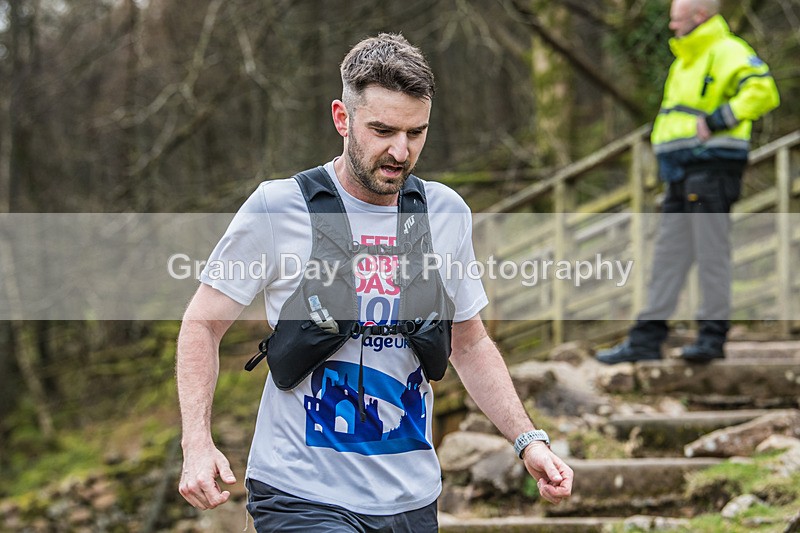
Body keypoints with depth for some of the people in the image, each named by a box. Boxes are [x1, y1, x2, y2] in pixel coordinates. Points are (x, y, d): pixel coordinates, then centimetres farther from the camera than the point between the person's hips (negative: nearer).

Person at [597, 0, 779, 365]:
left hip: (711, 167, -9)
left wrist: (716, 122, -22)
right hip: (681, 176, 10)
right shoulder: (686, 60, 23)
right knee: (668, 254, 8)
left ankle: (713, 335, 1)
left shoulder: (727, 52, -8)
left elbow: (762, 91, -24)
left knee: (711, 253, -5)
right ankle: (647, 338, 9)